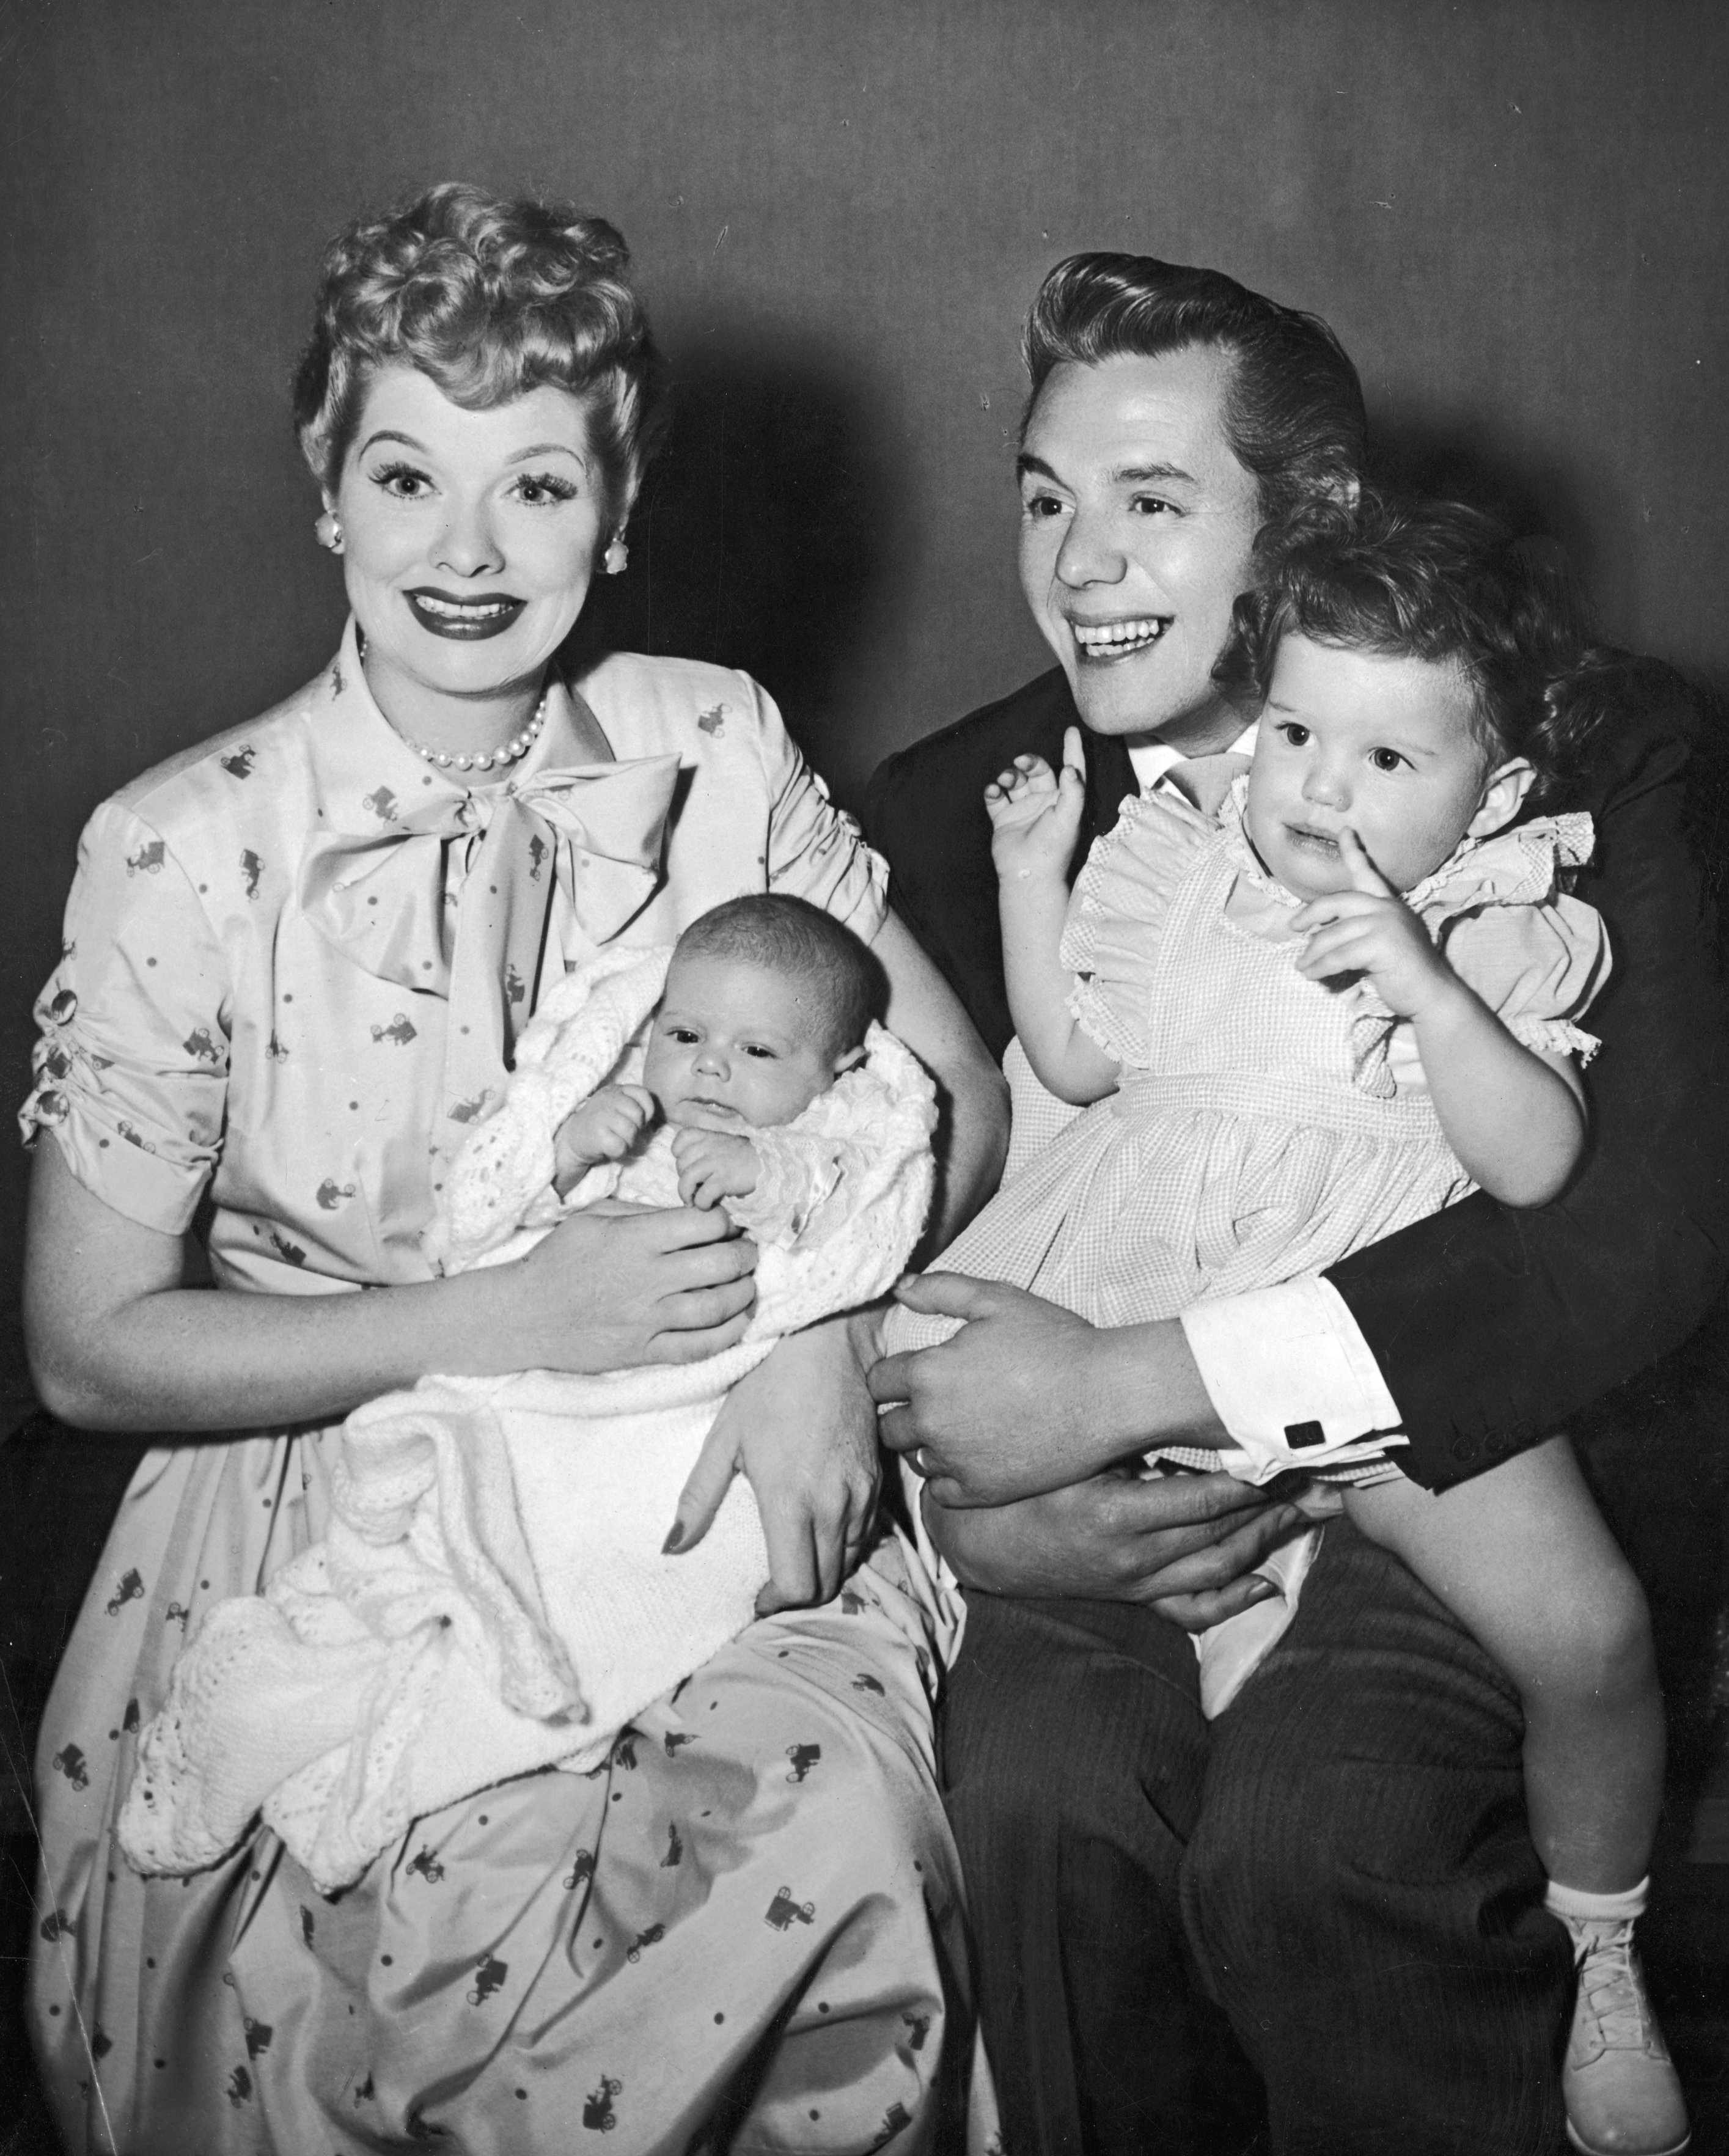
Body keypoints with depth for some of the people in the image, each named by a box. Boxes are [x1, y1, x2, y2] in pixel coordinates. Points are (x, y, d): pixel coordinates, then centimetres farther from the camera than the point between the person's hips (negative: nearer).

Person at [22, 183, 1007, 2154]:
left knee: (840, 1819, -26)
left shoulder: (711, 750, 1)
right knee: (474, 1923, -30)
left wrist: (819, 1324, -16)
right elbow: (87, 1350, -6)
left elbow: (953, 1095, 4)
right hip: (329, 1510, -2)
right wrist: (506, 1319, -17)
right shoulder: (183, 854, -8)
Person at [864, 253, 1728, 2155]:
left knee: (1305, 1842, -29)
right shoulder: (947, 817, 4)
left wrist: (1129, 1382, -23)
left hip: (1447, 1455, -2)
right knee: (1038, 1791, -27)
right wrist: (969, 1518, -13)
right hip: (1091, 1500, 3)